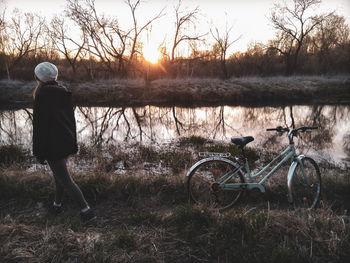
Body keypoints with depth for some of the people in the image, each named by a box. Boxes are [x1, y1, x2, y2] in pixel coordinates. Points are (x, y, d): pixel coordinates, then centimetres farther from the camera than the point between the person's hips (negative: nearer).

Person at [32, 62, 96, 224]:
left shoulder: (42, 95, -19)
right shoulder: (63, 92, 4)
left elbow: (39, 125, -19)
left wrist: (39, 153, -13)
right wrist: (73, 143, 18)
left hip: (52, 144, -8)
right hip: (67, 141, 8)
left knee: (65, 180, 1)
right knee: (59, 172, 24)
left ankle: (86, 210, 4)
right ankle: (57, 204, 41)